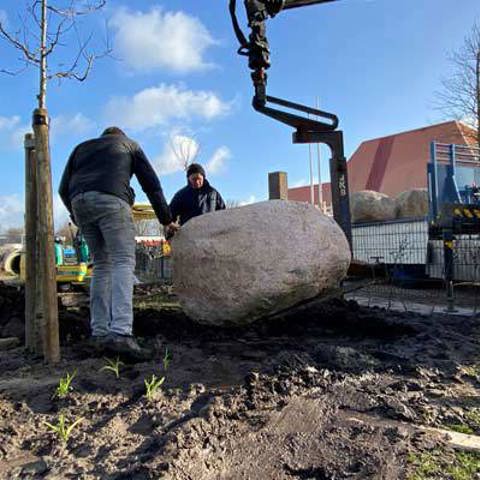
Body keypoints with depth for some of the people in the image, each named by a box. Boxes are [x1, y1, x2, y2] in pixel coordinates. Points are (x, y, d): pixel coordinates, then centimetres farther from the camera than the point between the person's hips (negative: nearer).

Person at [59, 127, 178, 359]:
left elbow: (63, 189, 23)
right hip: (111, 199, -4)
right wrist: (166, 219, 21)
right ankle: (120, 333, -27)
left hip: (79, 201, 5)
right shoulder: (130, 145, 25)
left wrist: (78, 217, 34)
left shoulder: (82, 147, 33)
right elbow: (151, 184, 18)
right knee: (124, 262, -11)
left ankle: (99, 332, 5)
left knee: (101, 264, 10)